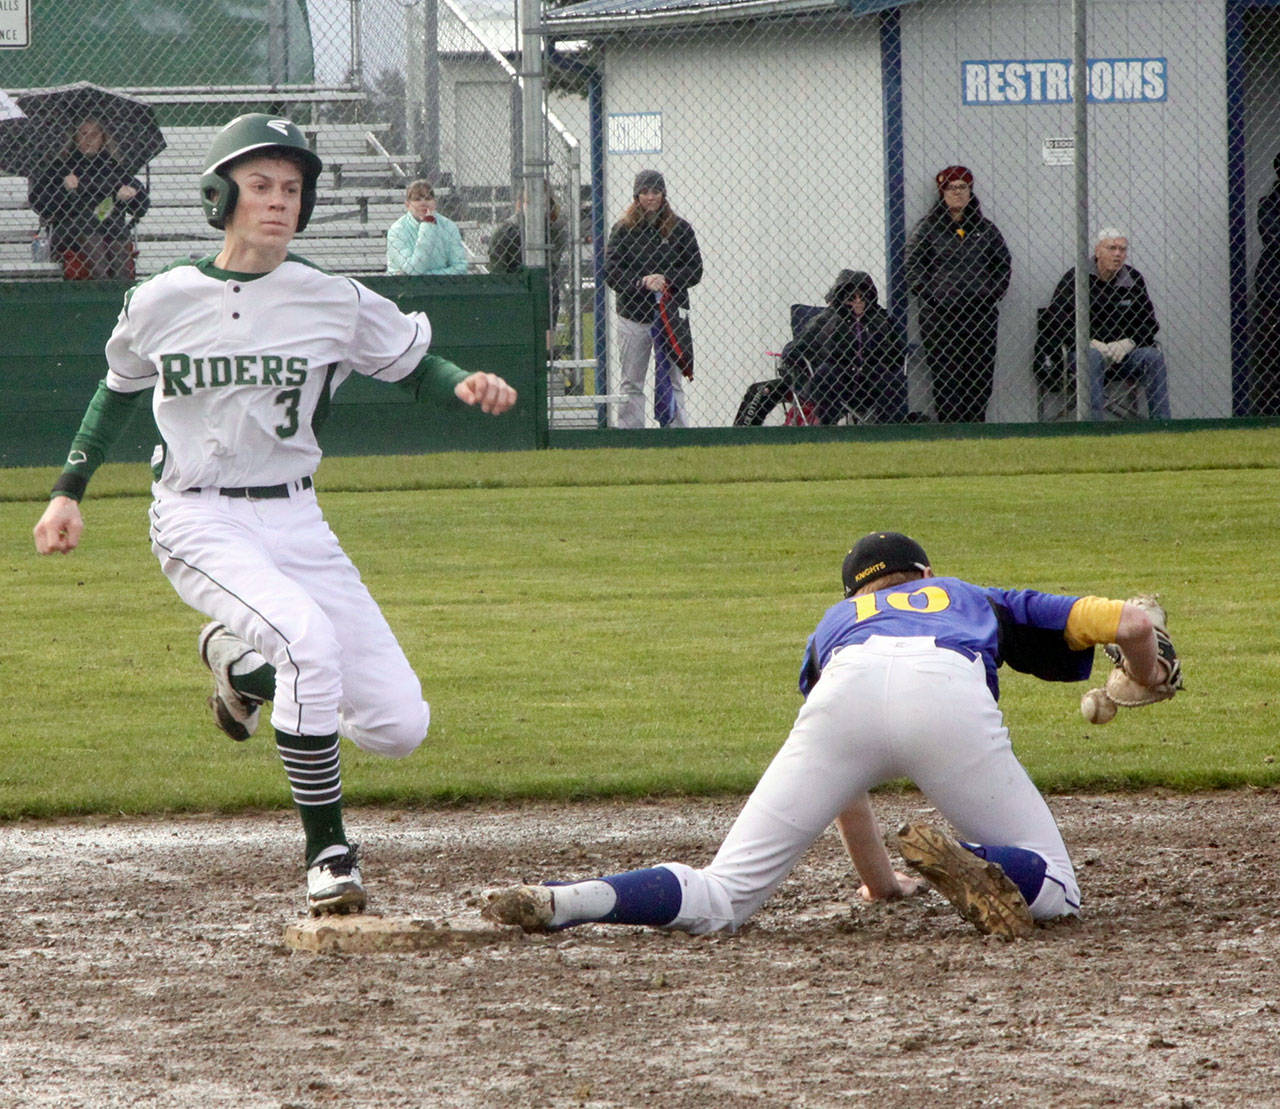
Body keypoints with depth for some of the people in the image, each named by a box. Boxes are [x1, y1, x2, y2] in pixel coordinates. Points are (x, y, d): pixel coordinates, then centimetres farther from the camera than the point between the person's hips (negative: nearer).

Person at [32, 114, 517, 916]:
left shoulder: (337, 304, -2)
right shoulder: (163, 302, -2)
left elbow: (415, 365, 10)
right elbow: (121, 390, 16)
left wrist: (463, 386, -13)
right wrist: (70, 489, 14)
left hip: (293, 520, 3)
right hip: (199, 521, -3)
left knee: (399, 727, -5)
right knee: (307, 634, -33)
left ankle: (243, 659, 24)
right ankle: (329, 855, -21)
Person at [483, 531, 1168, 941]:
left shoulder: (836, 621, 45)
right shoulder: (976, 600, 42)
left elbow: (842, 777, 48)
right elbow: (1129, 621, 34)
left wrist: (880, 881, 63)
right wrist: (1143, 682, 58)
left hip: (849, 688, 2)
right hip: (951, 695, -2)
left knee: (719, 899, 3)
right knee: (1052, 891, 11)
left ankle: (557, 902, -23)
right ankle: (966, 866, -24)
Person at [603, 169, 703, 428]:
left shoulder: (680, 229, 6)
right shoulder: (623, 229, 4)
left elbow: (695, 270, 3)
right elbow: (611, 273, -3)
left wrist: (666, 279, -14)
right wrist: (642, 282, -18)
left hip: (671, 313, 0)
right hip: (633, 316, 0)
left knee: (671, 383, 0)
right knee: (631, 385, 3)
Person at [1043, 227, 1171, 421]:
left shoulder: (1133, 280, 8)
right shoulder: (1074, 278, -4)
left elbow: (1150, 324, 10)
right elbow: (1055, 322, -10)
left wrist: (1128, 343, -12)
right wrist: (1092, 343, -20)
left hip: (1122, 351, 4)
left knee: (1153, 356, -23)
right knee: (1093, 357, -37)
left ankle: (1161, 424, -23)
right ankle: (1094, 422, -44)